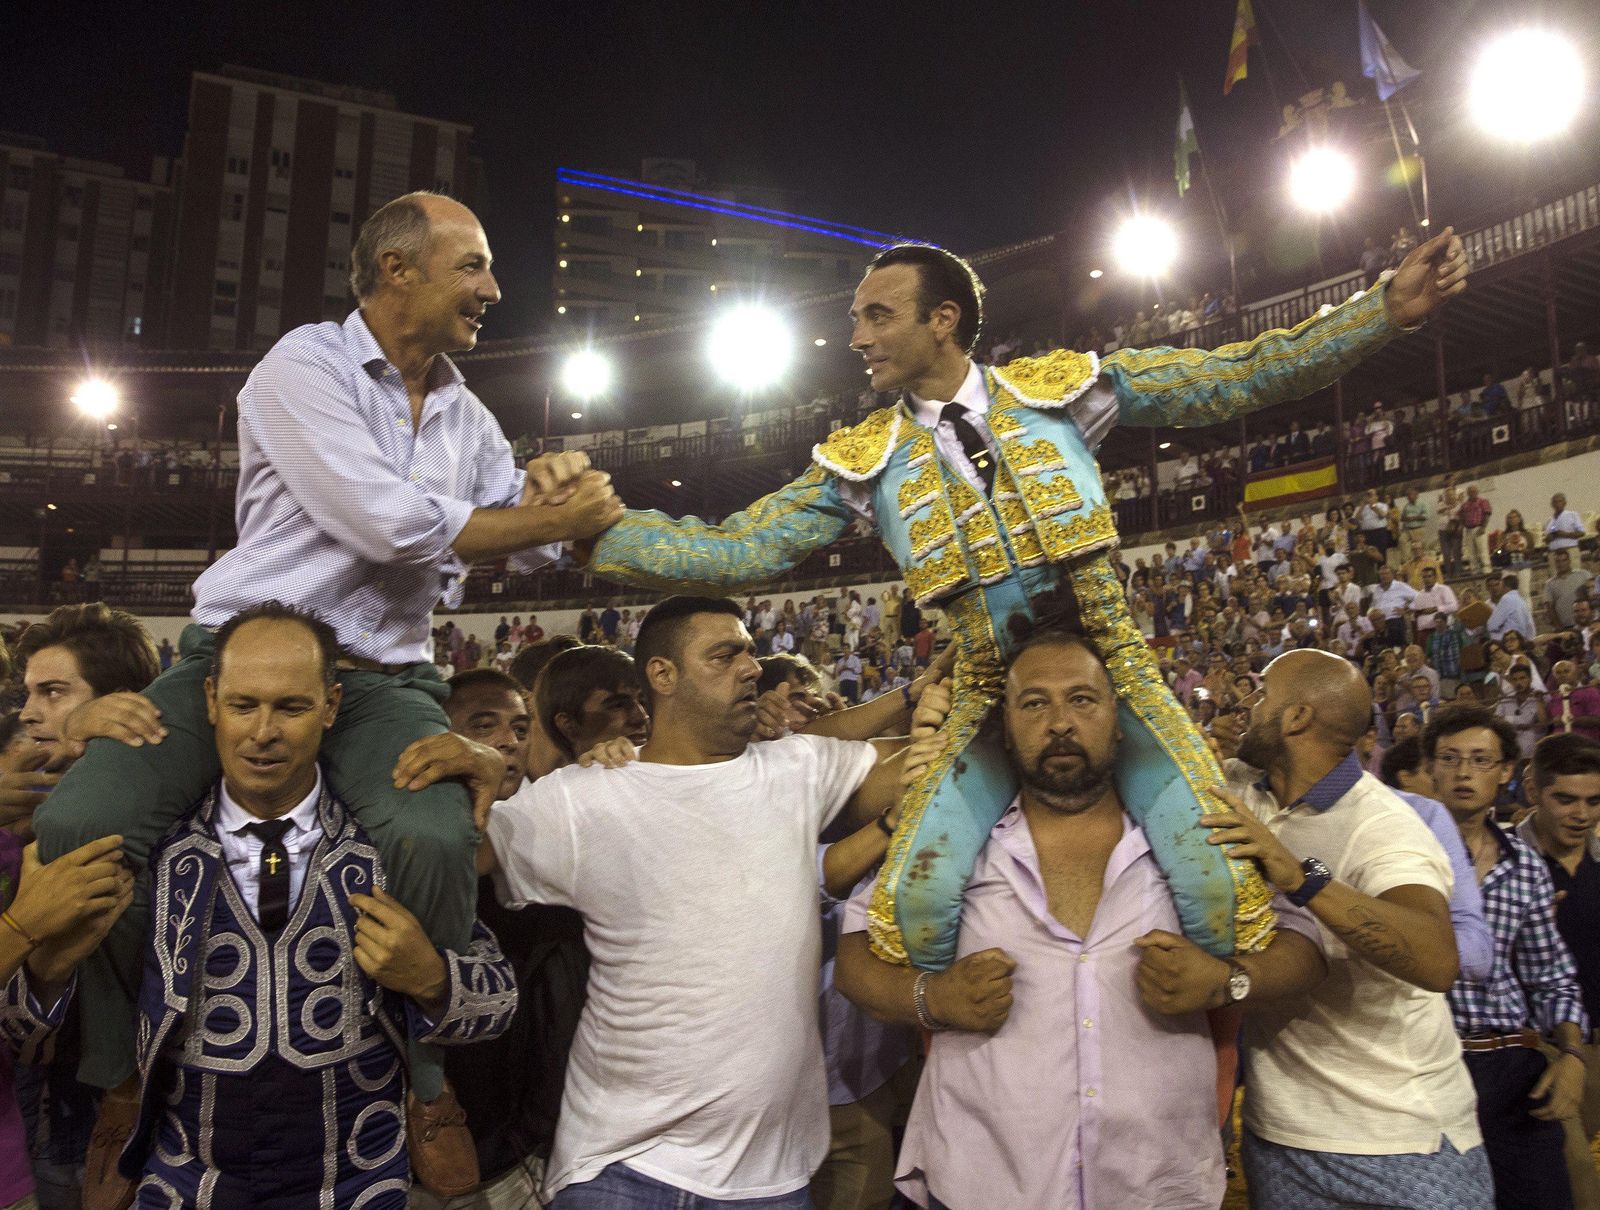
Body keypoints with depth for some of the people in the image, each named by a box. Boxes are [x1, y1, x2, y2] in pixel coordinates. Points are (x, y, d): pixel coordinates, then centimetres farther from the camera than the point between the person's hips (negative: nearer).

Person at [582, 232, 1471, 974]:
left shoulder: (1060, 386, 0)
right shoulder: (865, 460, 1)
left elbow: (1239, 379, 1)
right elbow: (736, 551, -4)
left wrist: (1390, 307, -7)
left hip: (1116, 669, 0)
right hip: (991, 692, 1)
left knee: (1227, 892, -12)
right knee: (915, 906, -16)